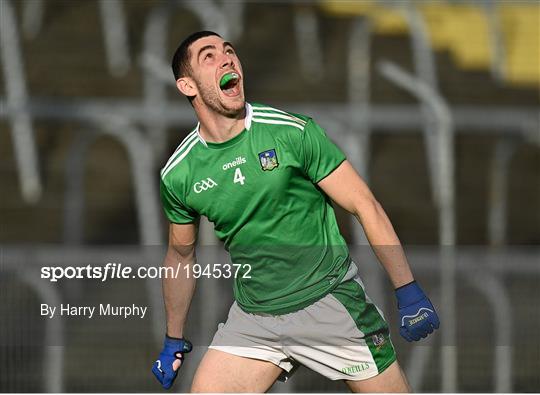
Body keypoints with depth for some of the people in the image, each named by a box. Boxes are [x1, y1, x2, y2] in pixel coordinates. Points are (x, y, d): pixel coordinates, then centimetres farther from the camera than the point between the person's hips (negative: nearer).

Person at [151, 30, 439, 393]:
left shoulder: (293, 132, -11)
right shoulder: (178, 175, -1)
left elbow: (365, 206, -9)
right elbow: (181, 255, 15)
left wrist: (409, 292, -13)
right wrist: (174, 341, 21)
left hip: (329, 302, -2)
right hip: (253, 318, 3)